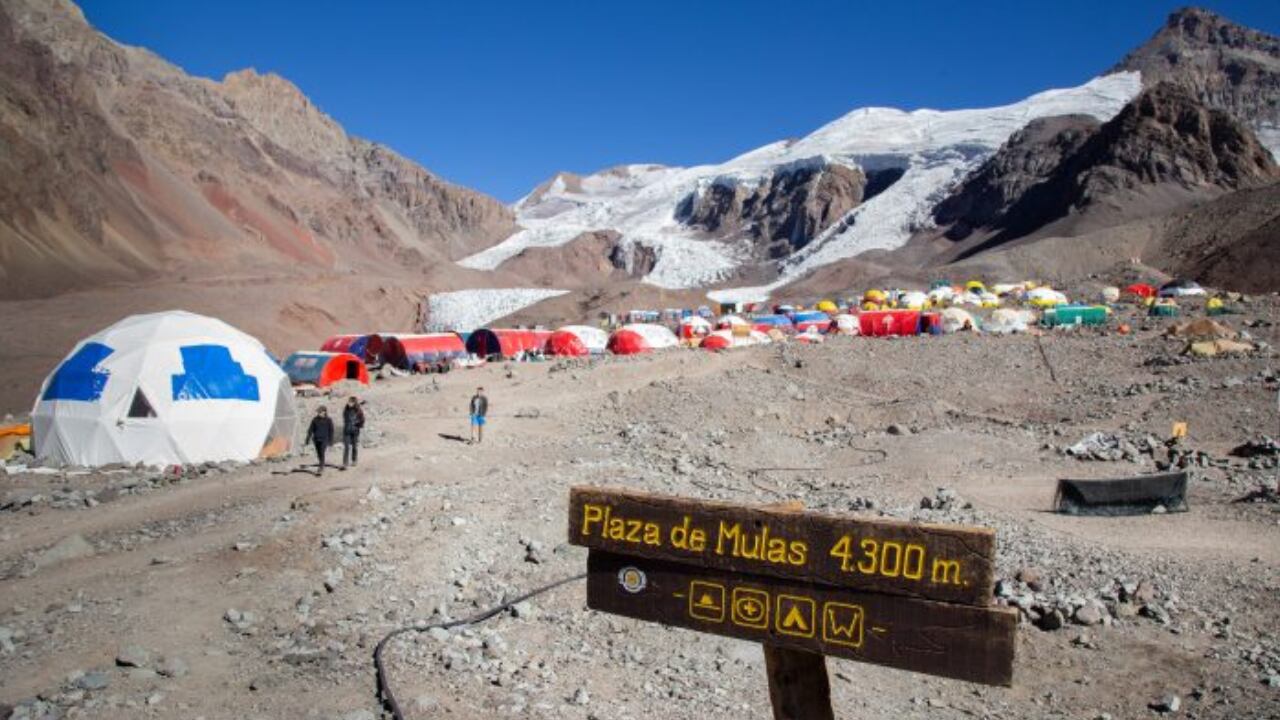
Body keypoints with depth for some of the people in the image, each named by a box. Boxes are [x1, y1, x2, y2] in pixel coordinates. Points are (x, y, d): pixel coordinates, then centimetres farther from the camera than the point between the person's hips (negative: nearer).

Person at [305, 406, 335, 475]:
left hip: (324, 439, -3)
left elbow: (331, 431, 2)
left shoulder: (328, 420, -3)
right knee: (319, 454, 10)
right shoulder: (315, 420, 3)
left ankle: (321, 469, -11)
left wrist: (331, 441, 1)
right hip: (316, 439, 4)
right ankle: (322, 467, 26)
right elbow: (311, 430, 7)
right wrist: (308, 438, 4)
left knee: (322, 453, -12)